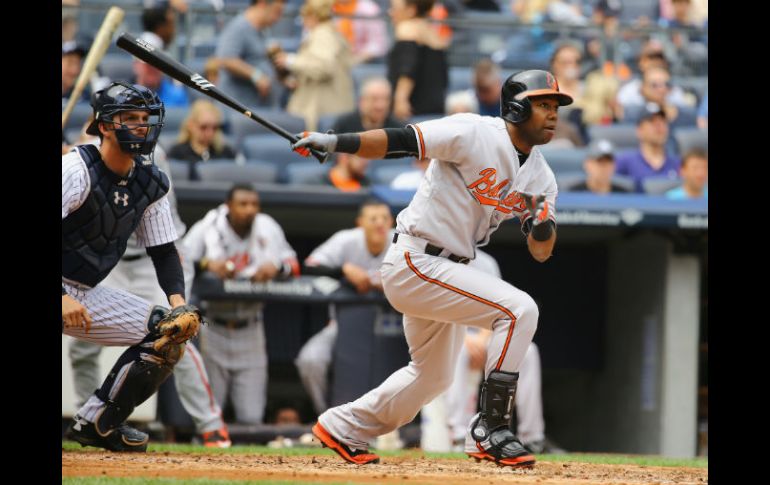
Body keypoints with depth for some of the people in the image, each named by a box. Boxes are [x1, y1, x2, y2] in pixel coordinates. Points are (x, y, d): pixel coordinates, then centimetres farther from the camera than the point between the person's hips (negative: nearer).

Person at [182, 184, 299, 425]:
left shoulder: (268, 228, 6)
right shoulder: (206, 229, -5)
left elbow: (293, 264, 10)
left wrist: (276, 267, -12)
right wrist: (206, 263, -30)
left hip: (249, 331, 3)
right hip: (212, 330, -3)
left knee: (252, 417, -1)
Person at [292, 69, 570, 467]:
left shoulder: (540, 177, 6)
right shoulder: (475, 134, -17)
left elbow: (540, 253, 4)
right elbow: (400, 142, -21)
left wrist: (543, 224, -18)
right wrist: (335, 142, -31)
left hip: (445, 270, 10)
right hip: (414, 262, -10)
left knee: (434, 376, 23)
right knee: (519, 309, -21)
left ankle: (343, 428, 39)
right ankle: (489, 430, -16)